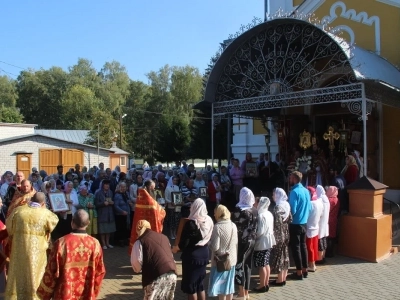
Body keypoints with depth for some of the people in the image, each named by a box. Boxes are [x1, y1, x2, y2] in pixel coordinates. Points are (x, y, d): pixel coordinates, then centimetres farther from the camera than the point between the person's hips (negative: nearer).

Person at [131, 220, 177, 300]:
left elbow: (136, 264, -2)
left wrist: (142, 268, 18)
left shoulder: (140, 242, 0)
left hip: (155, 276, -6)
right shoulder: (163, 237, 18)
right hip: (172, 274, 6)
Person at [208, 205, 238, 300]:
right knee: (229, 284, 18)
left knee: (220, 285, 7)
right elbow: (236, 243, 8)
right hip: (231, 259, 6)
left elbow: (215, 247, -20)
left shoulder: (217, 227, -20)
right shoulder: (233, 225, 0)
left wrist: (209, 242, -3)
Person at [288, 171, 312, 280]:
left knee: (296, 247, 1)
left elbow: (292, 210, -20)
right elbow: (309, 208, 11)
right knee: (303, 246, 15)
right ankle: (304, 270, 22)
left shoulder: (294, 192, -18)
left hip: (295, 224, -7)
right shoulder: (306, 191, 5)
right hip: (304, 223, 7)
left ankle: (299, 273, 6)